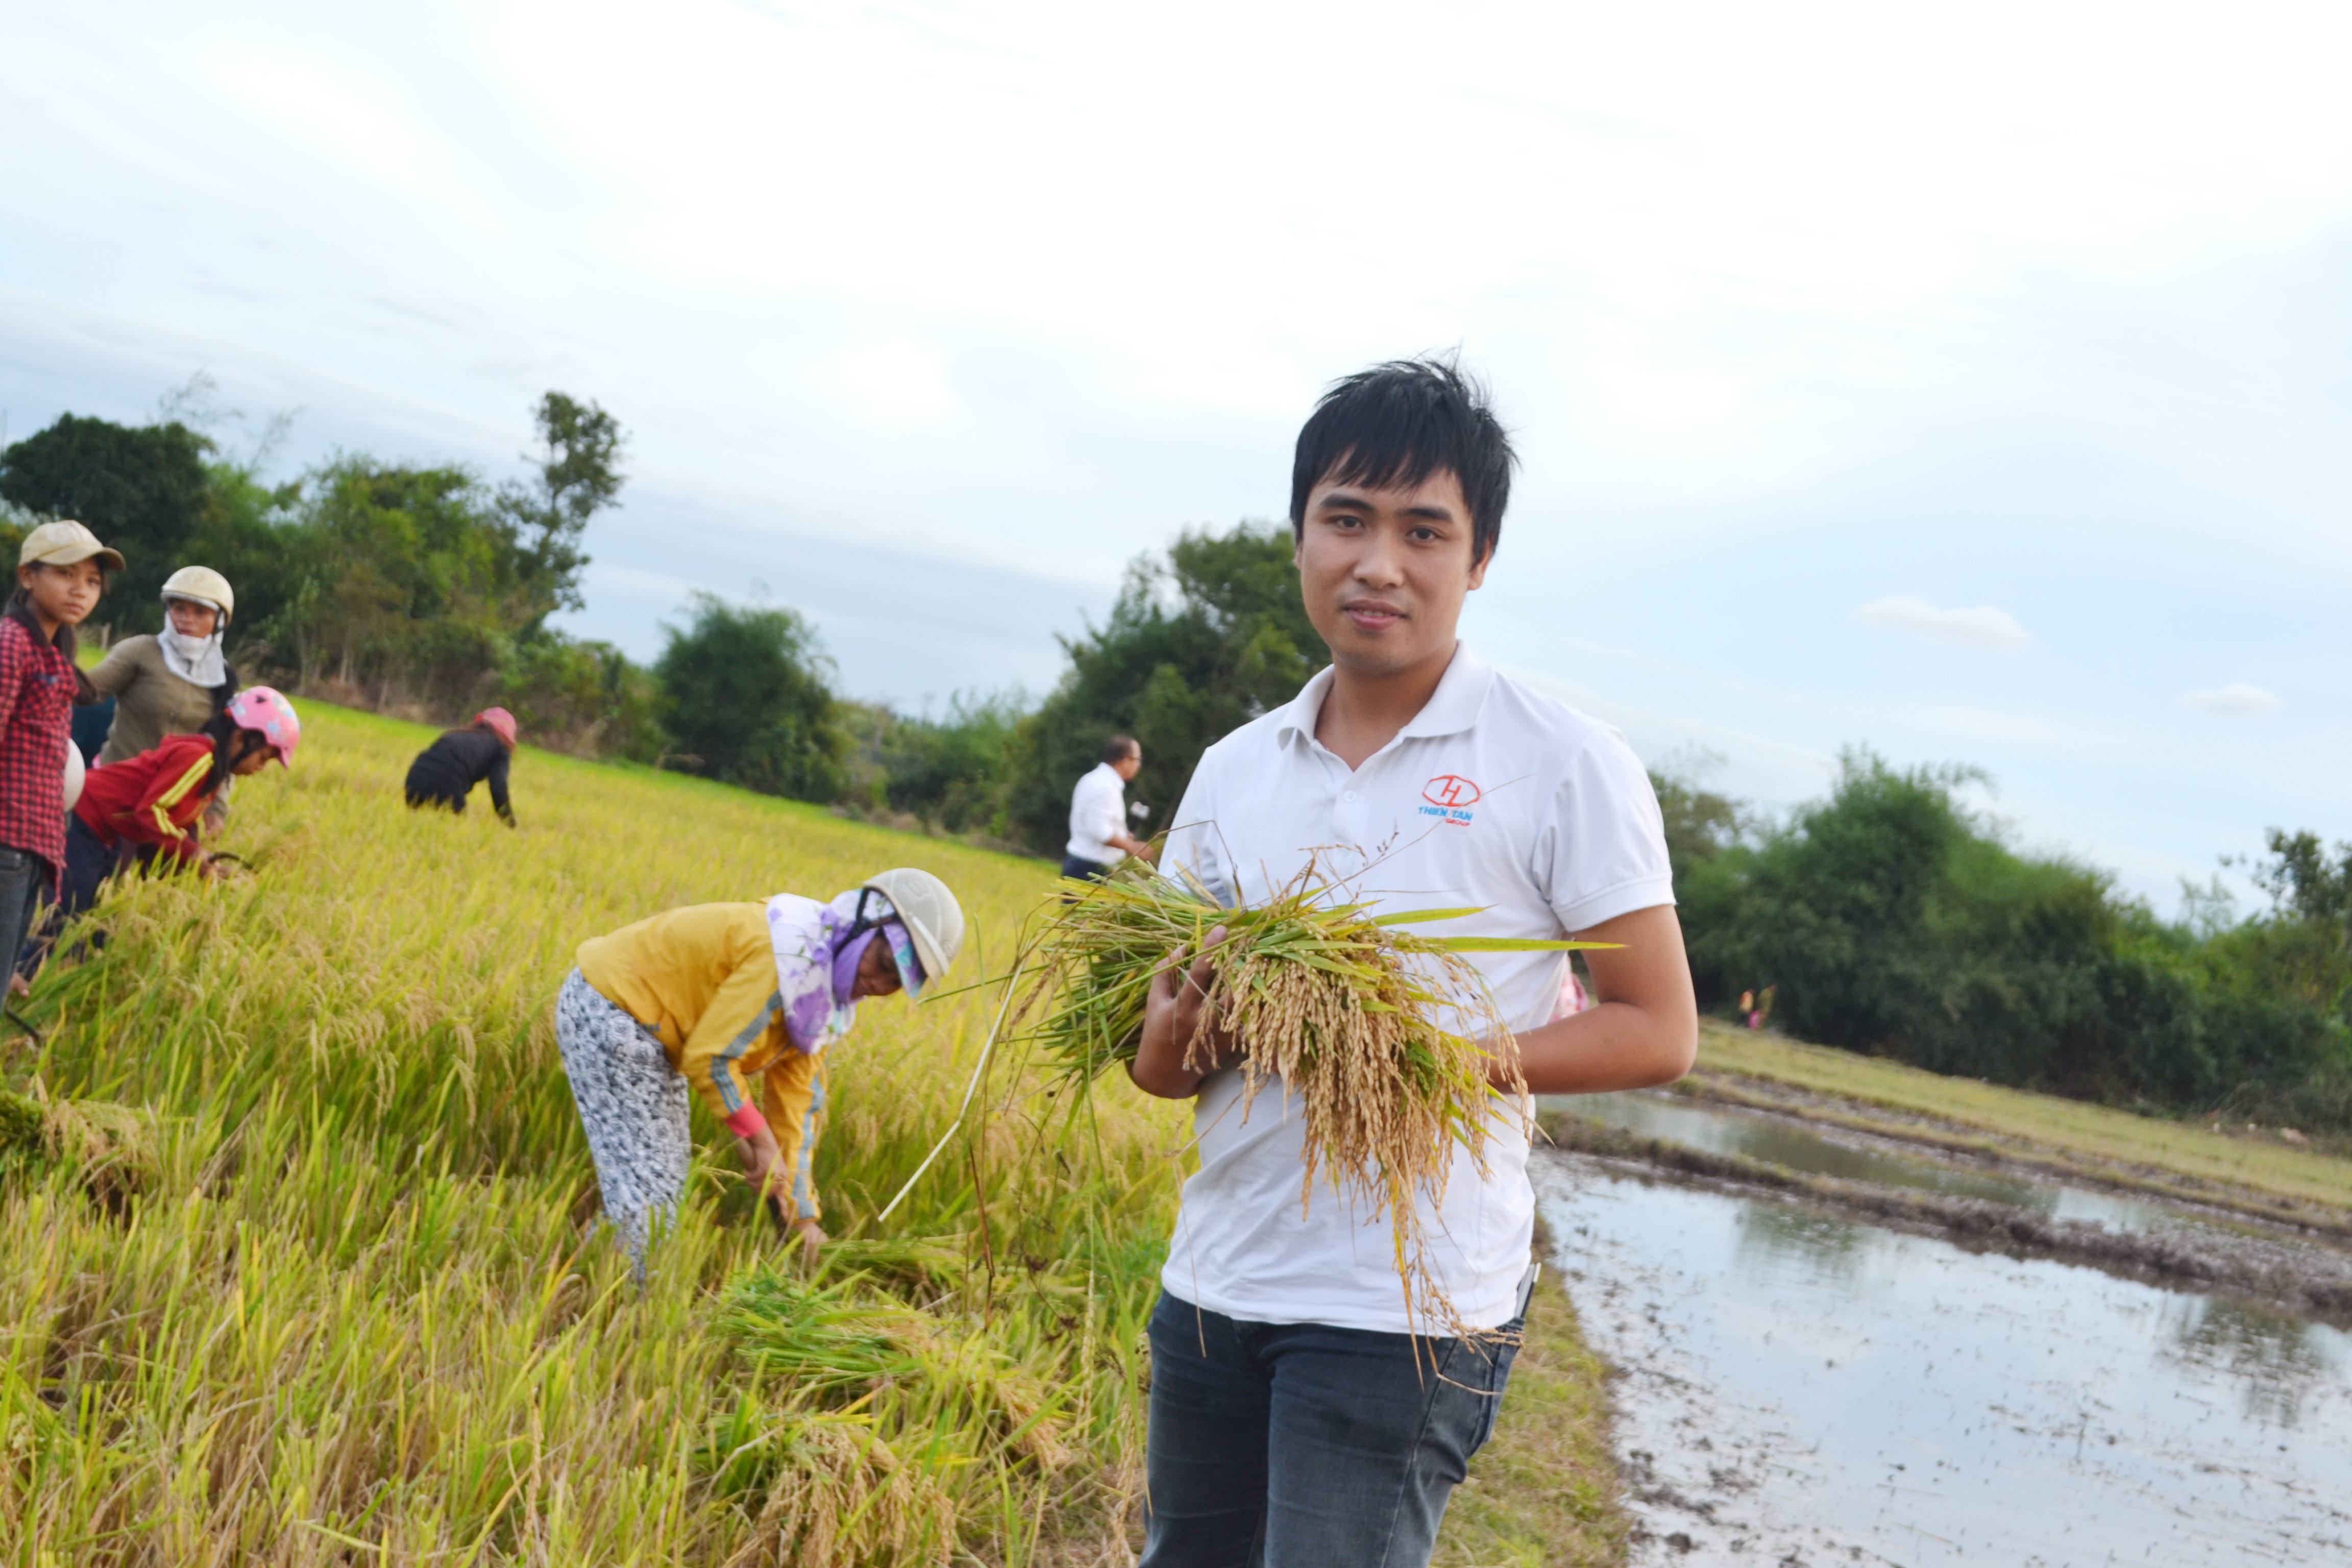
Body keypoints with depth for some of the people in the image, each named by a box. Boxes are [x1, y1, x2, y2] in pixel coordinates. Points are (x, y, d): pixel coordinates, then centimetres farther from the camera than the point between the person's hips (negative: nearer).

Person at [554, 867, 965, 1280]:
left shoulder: (823, 995, 2)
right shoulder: (790, 961, -28)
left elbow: (796, 1098, 6)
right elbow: (709, 1057, -27)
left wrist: (803, 1212, 4)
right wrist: (760, 1140, -17)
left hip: (652, 1033, 10)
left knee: (668, 1184, 14)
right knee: (644, 1189, -12)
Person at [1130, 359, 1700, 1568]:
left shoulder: (1567, 766, -7)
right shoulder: (1234, 770, 8)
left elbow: (1657, 1034, -7)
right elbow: (1155, 1056, 12)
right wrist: (1172, 1041, -12)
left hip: (1403, 1314, -5)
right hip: (1212, 1281, 5)